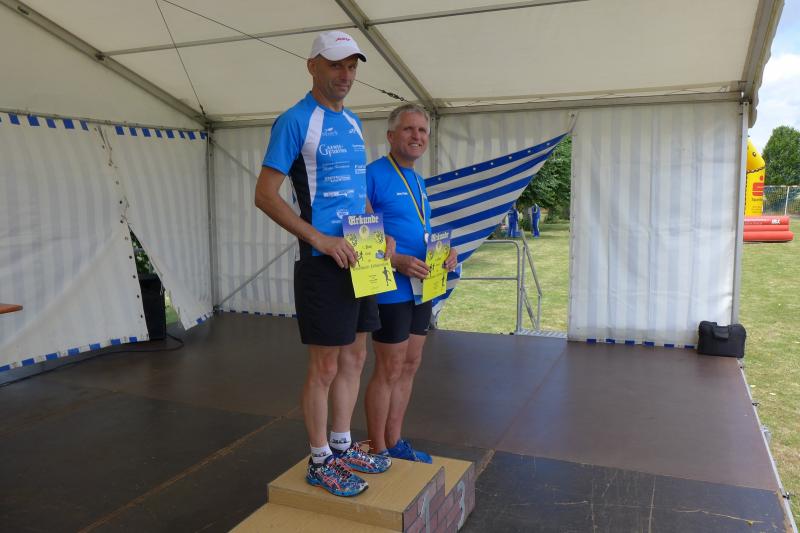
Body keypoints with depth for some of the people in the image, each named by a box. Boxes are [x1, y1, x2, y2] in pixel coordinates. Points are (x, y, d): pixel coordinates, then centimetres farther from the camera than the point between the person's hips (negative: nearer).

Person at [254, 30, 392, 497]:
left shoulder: (353, 122, 15)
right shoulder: (295, 121, -9)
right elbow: (265, 195, -13)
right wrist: (319, 239, -20)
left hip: (360, 260, 8)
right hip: (323, 262, -8)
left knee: (354, 357, 15)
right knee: (326, 366, 1)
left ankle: (342, 446, 31)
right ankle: (320, 461, 18)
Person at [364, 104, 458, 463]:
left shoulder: (418, 181, 15)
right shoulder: (374, 175, -12)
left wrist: (446, 250, 3)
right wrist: (396, 261, -25)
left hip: (421, 289, 9)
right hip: (391, 290, -9)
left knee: (409, 367, 14)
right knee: (389, 371, 1)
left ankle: (394, 442, 29)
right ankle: (377, 452, 17)